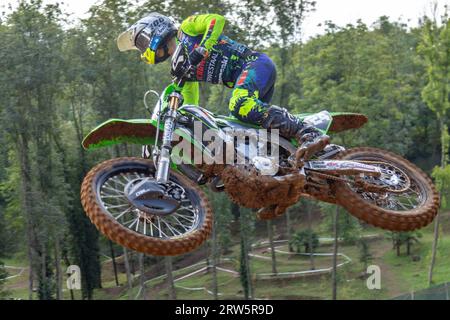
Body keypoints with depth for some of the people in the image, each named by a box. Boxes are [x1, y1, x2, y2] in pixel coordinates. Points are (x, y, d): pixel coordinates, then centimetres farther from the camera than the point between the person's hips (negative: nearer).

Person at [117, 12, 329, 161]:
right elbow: (189, 106, 28)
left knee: (241, 105, -35)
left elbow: (217, 19, -15)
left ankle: (309, 134, -43)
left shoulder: (187, 28, 3)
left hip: (254, 64, -9)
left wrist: (200, 50, -24)